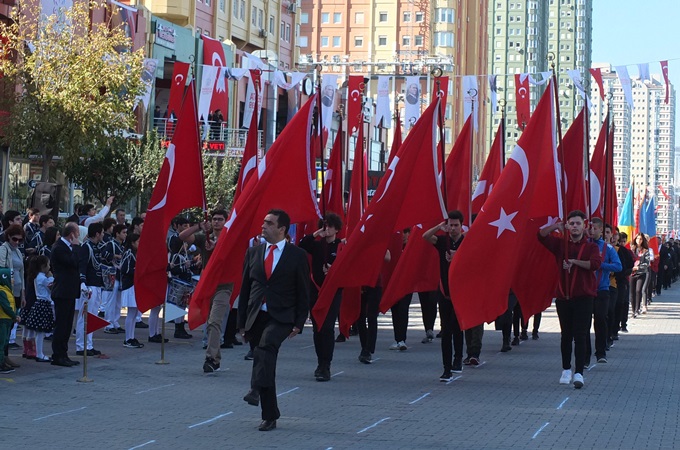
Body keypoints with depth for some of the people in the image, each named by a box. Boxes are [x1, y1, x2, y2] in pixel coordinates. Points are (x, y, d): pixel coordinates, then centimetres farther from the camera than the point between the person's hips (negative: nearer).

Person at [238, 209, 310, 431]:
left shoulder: (297, 256, 0)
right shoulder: (253, 253, 11)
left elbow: (303, 292, 1)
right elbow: (245, 289, 13)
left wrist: (299, 323, -7)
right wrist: (242, 322, 9)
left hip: (281, 317, -4)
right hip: (256, 316, 4)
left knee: (266, 344, -33)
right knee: (267, 362, 5)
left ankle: (256, 389, -43)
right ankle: (270, 416, 13)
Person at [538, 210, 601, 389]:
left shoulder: (591, 247, 3)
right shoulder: (561, 244, 11)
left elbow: (595, 263, -15)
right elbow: (541, 236, -1)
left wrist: (574, 262, -16)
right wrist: (555, 226, -16)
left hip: (583, 298, -3)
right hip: (563, 297, 3)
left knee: (580, 336, -8)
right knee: (566, 335, 11)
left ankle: (579, 373, -12)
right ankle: (566, 370, 24)